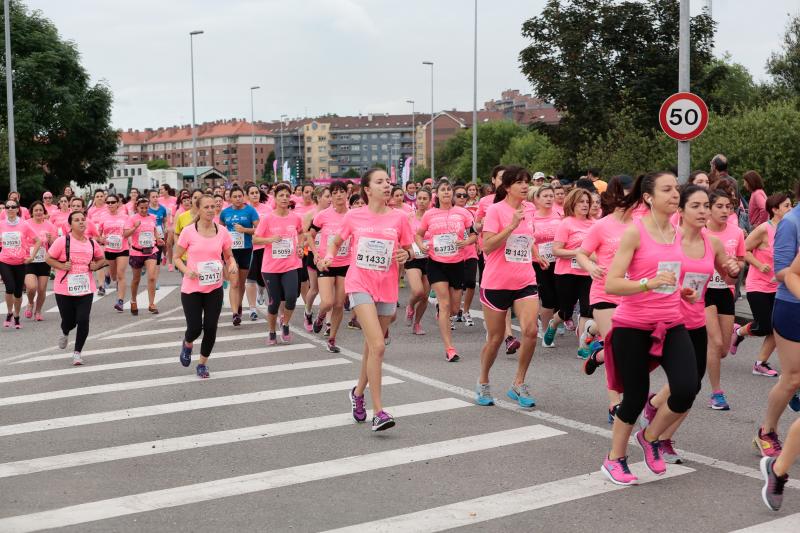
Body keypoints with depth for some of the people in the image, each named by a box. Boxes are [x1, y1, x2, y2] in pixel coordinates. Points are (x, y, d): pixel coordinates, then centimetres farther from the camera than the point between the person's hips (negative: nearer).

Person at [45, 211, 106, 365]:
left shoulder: (91, 243, 5)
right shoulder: (63, 241, -7)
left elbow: (101, 259, 20)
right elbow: (48, 258, -2)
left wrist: (95, 266, 0)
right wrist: (61, 266, -16)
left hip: (85, 289, 2)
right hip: (64, 289, -2)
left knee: (83, 320, -8)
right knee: (68, 321, 6)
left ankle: (77, 352, 9)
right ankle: (65, 333, 45)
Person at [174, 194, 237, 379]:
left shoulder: (222, 231, -1)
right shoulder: (188, 231, -9)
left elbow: (229, 256, 12)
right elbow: (177, 257, 0)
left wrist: (232, 264, -11)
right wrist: (186, 270, -20)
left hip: (214, 288, 2)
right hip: (191, 289, -2)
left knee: (211, 327, 1)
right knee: (195, 327, -3)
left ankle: (203, 363, 23)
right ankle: (187, 344, 35)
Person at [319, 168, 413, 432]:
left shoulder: (399, 217, 1)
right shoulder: (354, 216, -1)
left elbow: (408, 250, 11)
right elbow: (336, 242, 14)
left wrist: (405, 255, -11)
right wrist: (328, 257, -6)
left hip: (387, 289, 3)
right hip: (360, 284, -3)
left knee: (371, 346, 15)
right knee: (378, 346, -17)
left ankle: (358, 392, 41)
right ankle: (378, 412, -14)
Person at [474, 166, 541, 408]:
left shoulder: (529, 209, 7)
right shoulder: (495, 210, -9)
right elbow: (487, 246, -18)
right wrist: (512, 225, -24)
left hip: (525, 281, 4)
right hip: (497, 282, -4)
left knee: (530, 330, -14)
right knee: (495, 338, 6)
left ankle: (518, 384, 3)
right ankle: (483, 383, 30)